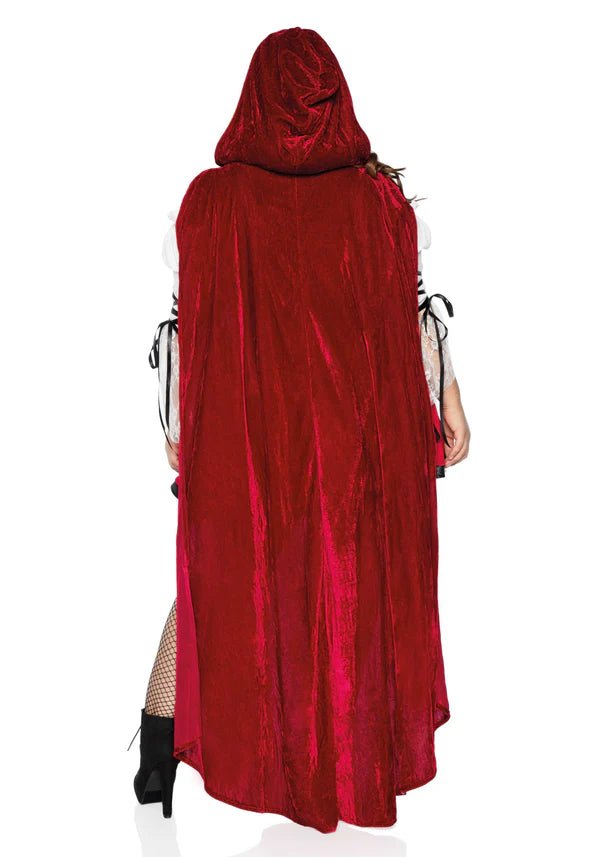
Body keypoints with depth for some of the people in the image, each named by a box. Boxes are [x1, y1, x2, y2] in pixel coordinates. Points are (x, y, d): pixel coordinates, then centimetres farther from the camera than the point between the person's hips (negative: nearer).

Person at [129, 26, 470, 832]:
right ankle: (353, 766, 30)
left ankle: (156, 763, 23)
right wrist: (448, 408, 6)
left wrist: (176, 431, 7)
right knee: (353, 587, 15)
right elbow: (415, 314, -3)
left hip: (236, 441, 0)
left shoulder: (208, 198, -4)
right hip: (357, 441, 1)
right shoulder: (382, 196, -4)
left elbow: (187, 328, -2)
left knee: (213, 585, 14)